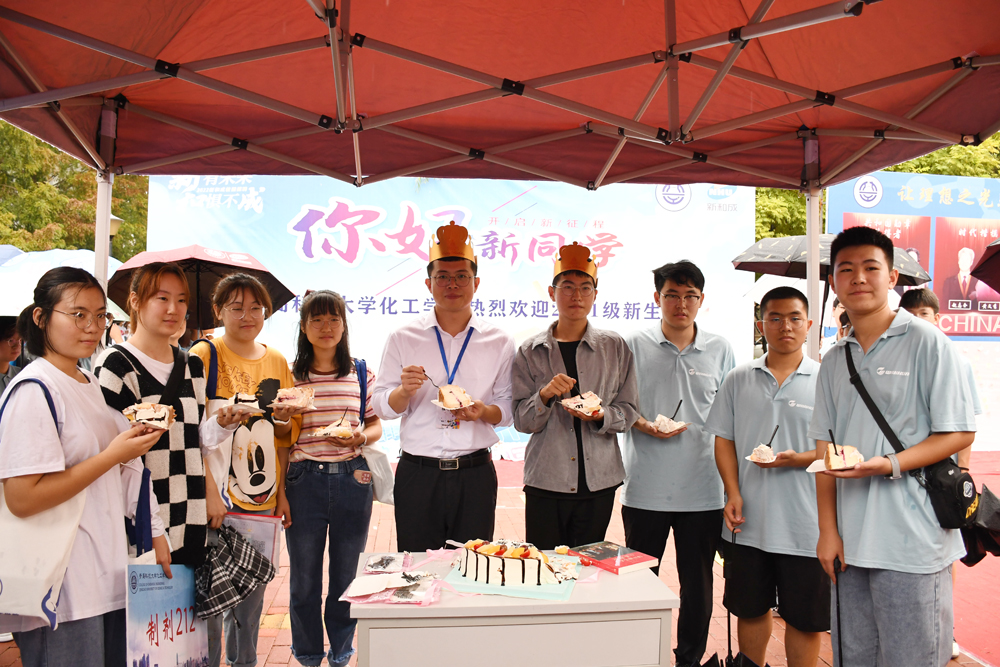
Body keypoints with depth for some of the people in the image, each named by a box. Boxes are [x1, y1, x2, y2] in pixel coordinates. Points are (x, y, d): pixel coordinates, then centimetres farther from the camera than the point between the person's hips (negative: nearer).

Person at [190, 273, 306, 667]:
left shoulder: (277, 361, 11)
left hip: (262, 497, 5)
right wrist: (220, 419, -25)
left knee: (253, 592, 14)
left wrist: (283, 419, -7)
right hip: (216, 494, -4)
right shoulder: (204, 355, -3)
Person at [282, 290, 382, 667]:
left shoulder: (361, 373, 5)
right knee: (304, 580, 10)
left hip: (352, 479, 1)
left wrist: (361, 438, -12)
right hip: (304, 481, 0)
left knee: (347, 576, 11)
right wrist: (280, 491, -2)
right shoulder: (290, 375, 2)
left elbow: (376, 426, 10)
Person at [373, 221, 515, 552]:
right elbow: (382, 407, 4)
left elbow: (508, 409, 8)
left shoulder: (499, 342, 5)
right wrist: (405, 390, -16)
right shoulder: (403, 338, 3)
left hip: (476, 474, 1)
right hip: (417, 473, 0)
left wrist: (483, 412, -12)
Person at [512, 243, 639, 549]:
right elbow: (521, 421, 1)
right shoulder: (531, 351, 3)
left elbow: (628, 411, 5)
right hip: (545, 481, -1)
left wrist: (601, 416, -14)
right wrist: (544, 396, -17)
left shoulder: (615, 347, 4)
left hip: (598, 481, 1)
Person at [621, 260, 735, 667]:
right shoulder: (634, 345, 1)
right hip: (646, 488, -1)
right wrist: (644, 426, -16)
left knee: (698, 583, 11)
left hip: (703, 488, 2)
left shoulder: (720, 350, 7)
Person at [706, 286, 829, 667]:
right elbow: (724, 439, 7)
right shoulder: (738, 381, 7)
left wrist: (798, 459, -19)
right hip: (748, 520, 3)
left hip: (805, 524, -2)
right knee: (749, 609, 16)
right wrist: (733, 493, -4)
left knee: (804, 618, 8)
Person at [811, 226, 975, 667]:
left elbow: (959, 433, -7)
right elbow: (825, 449, 11)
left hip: (912, 544, -5)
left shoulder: (925, 342, -4)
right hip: (851, 543, 5)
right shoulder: (835, 361, 11)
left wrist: (889, 464, -22)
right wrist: (828, 530, 4)